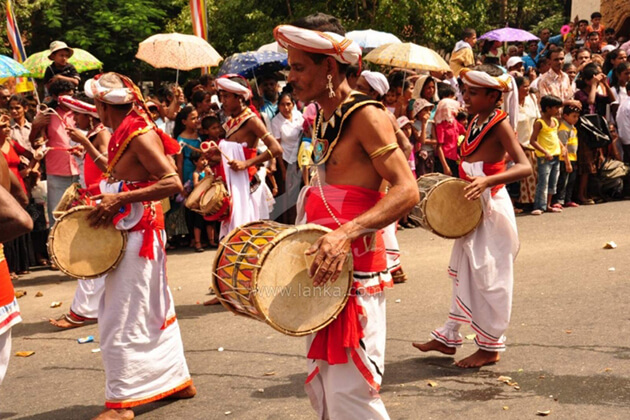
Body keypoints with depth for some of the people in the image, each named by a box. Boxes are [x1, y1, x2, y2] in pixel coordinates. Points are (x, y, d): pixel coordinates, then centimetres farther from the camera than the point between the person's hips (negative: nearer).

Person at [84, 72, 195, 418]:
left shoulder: (141, 135, -17)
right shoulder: (122, 135, 12)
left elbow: (173, 183, -24)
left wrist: (120, 199, -25)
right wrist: (103, 196, 5)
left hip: (138, 236, -10)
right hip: (127, 234, 10)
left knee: (121, 320, -3)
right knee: (154, 311, 17)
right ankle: (177, 380, 29)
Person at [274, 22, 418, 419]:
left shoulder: (366, 115, -12)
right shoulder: (325, 121, 14)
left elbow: (407, 191, -21)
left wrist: (346, 233, -31)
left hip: (356, 271, -9)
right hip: (325, 270, 9)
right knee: (321, 387, 15)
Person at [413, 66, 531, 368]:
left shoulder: (499, 125, -15)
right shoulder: (475, 122, 9)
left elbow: (524, 167, -26)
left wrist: (486, 181, -38)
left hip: (492, 209, -8)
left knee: (488, 277, 0)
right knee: (464, 274, 15)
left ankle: (490, 347, 13)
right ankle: (448, 338, 25)